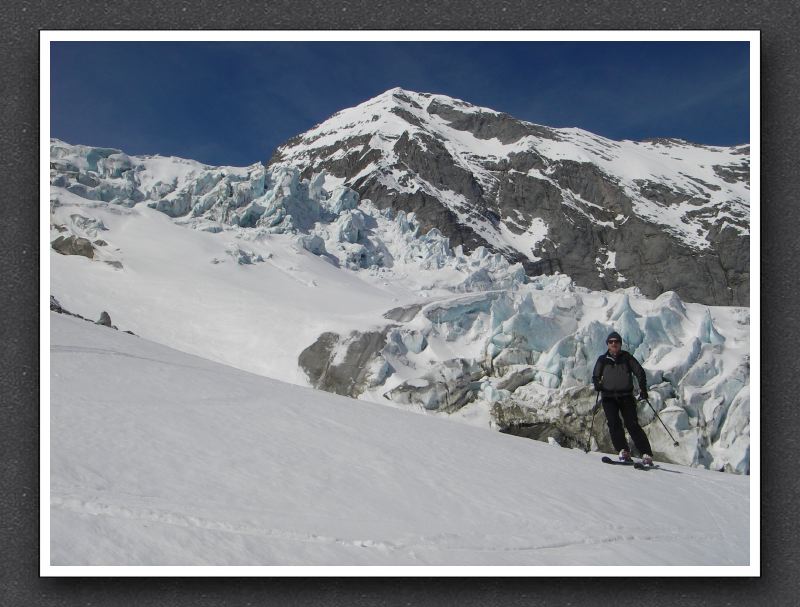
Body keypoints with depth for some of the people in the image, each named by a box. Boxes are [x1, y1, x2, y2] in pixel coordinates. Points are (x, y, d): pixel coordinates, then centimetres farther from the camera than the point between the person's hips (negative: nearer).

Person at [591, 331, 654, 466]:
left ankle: (646, 455, -9)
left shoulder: (627, 357, 7)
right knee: (613, 424, -14)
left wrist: (643, 389, -7)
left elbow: (640, 372, 6)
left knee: (632, 424, -10)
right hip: (609, 397, 2)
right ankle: (623, 452, -5)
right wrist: (597, 384, -9)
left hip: (626, 396, -2)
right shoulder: (602, 360, 10)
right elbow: (595, 376, 14)